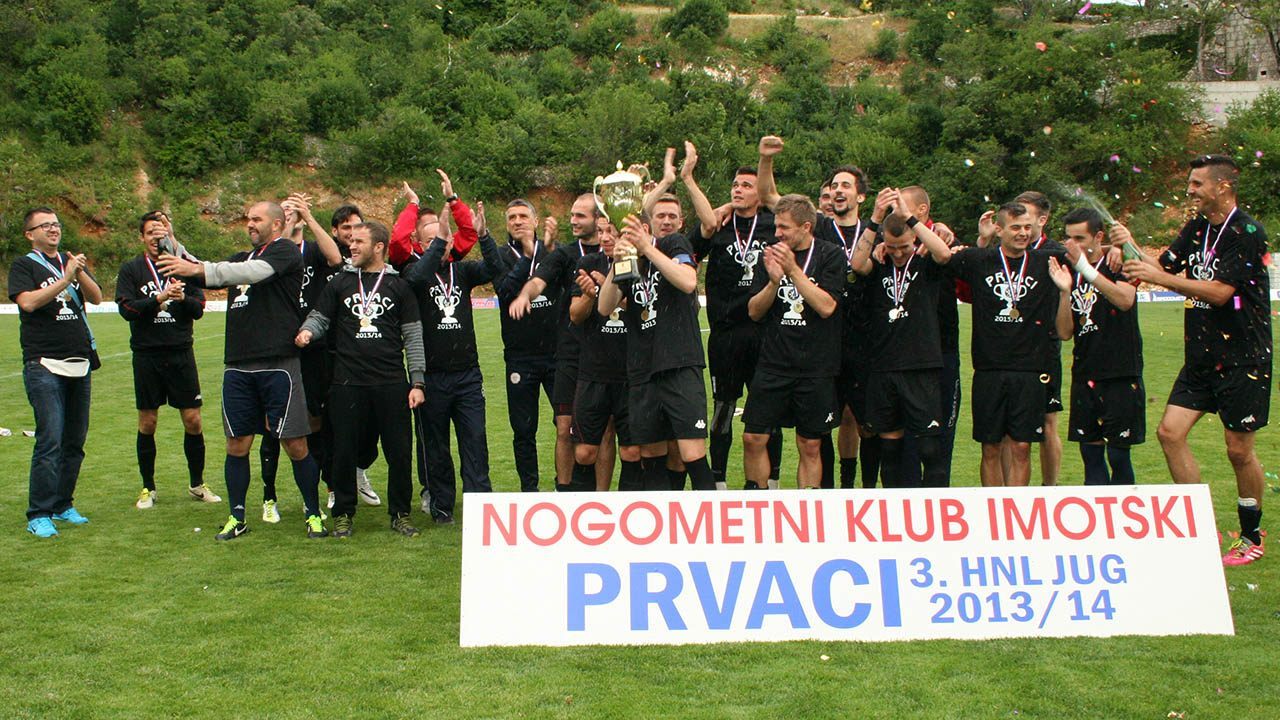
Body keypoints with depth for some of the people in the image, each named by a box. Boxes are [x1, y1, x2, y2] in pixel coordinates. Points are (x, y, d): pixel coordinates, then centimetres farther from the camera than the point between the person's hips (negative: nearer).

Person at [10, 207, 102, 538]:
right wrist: (66, 279, -19)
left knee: (75, 441, 9)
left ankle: (63, 505, 20)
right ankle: (38, 515, -5)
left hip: (79, 363, 6)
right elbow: (28, 301, -16)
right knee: (50, 441, -12)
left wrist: (81, 273, -15)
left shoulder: (72, 261, 15)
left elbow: (97, 297, 3)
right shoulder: (23, 265, 1)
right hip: (44, 365, -5)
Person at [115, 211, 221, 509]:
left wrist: (183, 298, -17)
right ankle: (148, 488, 18)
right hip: (147, 355, -1)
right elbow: (126, 308, -8)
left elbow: (199, 309, 4)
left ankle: (197, 484, 16)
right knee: (147, 422, 5)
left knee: (193, 419, 1)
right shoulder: (131, 269, 4)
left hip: (181, 353, 1)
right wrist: (160, 298, -19)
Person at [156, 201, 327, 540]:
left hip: (279, 365, -7)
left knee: (295, 444, -2)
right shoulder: (243, 257, 22)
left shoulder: (285, 251, -2)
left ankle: (313, 514, 12)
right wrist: (179, 257, -6)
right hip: (238, 366, 7)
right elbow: (208, 275, 14)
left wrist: (198, 270, -27)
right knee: (237, 443, 8)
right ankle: (237, 517, 19)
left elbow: (255, 272, -20)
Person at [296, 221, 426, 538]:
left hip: (391, 383, -1)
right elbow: (319, 317, 13)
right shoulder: (340, 283, 10)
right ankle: (344, 514, 20)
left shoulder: (399, 285, 6)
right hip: (348, 383, 1)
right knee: (344, 451, 5)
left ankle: (400, 514, 16)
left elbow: (413, 336, 6)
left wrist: (417, 381, 0)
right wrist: (307, 331, -12)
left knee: (399, 452, 2)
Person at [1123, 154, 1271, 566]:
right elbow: (1165, 266, 11)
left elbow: (1219, 291, -22)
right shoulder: (1197, 229, 11)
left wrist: (1160, 278, -24)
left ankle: (1252, 537, 19)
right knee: (1170, 432, -2)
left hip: (1243, 361, -7)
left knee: (1239, 450, 1)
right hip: (1200, 358, 7)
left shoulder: (1246, 233, -14)